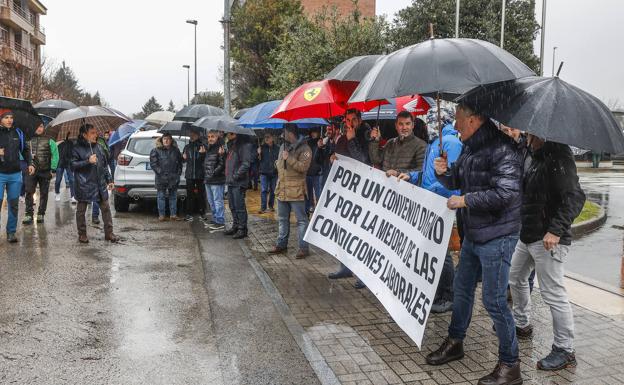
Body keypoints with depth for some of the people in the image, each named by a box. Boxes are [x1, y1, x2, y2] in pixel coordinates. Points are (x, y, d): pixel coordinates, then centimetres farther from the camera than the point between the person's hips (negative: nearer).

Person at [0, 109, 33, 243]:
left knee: (14, 205, 8)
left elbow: (25, 150, 15)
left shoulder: (18, 133, 5)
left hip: (15, 174, 3)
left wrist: (29, 163, 2)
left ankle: (11, 232, 17)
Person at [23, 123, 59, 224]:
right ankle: (28, 215, -4)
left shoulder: (49, 141, 4)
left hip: (45, 171, 0)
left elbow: (55, 155, 1)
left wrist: (53, 169, -6)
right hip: (31, 171, 0)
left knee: (44, 194, 5)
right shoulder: (29, 140, 7)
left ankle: (41, 215, 14)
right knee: (29, 193, -7)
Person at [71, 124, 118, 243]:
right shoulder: (77, 149, -4)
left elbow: (105, 165, 16)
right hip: (83, 185, -4)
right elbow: (73, 166, -10)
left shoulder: (98, 147, 11)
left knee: (106, 208, 6)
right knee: (81, 210, 5)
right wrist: (88, 161, -19)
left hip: (100, 184, 5)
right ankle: (82, 234, 18)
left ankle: (109, 233, 15)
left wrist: (109, 180, 13)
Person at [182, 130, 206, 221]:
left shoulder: (202, 146, -1)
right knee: (189, 195, 4)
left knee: (201, 194, 3)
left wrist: (203, 154, -23)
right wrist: (184, 158, -3)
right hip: (189, 174, 3)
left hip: (200, 174, -3)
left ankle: (202, 213, 11)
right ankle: (189, 214, 8)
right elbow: (183, 160, 19)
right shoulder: (187, 147, 12)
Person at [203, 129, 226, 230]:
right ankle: (215, 219, 28)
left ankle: (220, 222, 1)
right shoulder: (208, 149, 15)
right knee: (211, 201, 17)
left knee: (218, 201, -4)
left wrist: (214, 173, -18)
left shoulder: (220, 148, -13)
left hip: (217, 181, -9)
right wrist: (205, 174, 13)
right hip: (208, 180, 9)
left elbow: (222, 165, -19)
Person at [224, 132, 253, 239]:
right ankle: (235, 226, 26)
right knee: (233, 207, 15)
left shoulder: (244, 145, -12)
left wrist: (236, 176, -19)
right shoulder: (231, 145, 17)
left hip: (239, 182, -9)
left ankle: (242, 229, 6)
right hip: (231, 182, 9)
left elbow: (246, 164, -19)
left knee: (239, 207, -3)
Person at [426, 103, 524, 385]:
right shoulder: (470, 148, 10)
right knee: (462, 288, 20)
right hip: (473, 233, 9)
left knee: (494, 301, -3)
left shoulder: (502, 149, -19)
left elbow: (506, 193, -28)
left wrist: (465, 200, -20)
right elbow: (455, 182, 19)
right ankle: (455, 343, 39)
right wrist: (443, 172, -4)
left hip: (496, 236, -9)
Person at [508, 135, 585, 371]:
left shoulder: (559, 157, -17)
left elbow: (574, 198, -24)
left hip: (548, 239, -10)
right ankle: (522, 325, 44)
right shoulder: (537, 158, 12)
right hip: (528, 235, 10)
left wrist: (556, 230, -30)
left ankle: (565, 351, 9)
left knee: (553, 294, -4)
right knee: (516, 279, 24)